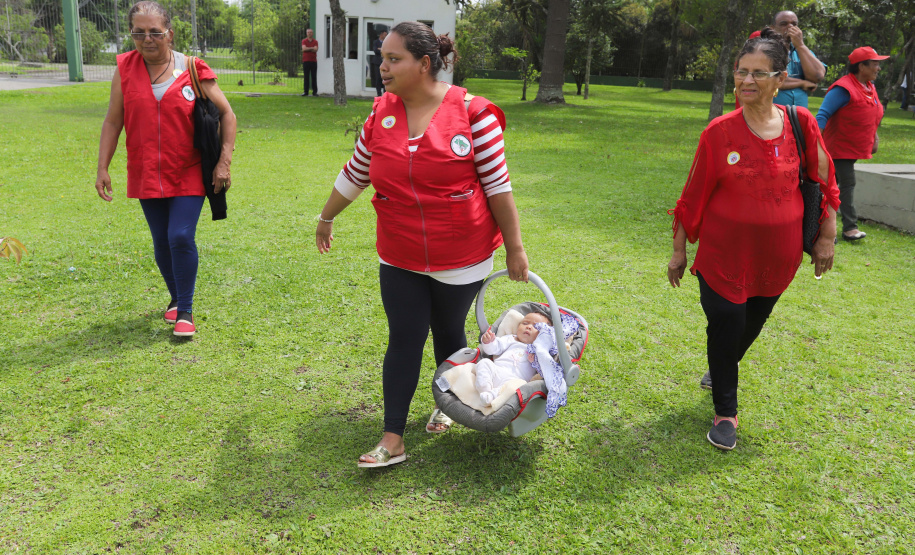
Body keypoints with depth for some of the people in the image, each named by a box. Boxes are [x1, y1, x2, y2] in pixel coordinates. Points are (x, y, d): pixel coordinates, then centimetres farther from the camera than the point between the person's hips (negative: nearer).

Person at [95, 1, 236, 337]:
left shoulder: (192, 70, -5)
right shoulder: (125, 69, 1)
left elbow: (226, 114, 1)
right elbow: (113, 121, 6)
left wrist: (224, 162, -7)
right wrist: (102, 168, 2)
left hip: (188, 176, -3)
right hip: (146, 176, 3)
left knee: (181, 237, -13)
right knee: (162, 242, 10)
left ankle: (185, 311, 2)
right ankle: (176, 299, 33)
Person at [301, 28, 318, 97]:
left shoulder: (315, 42, 8)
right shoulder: (304, 41, 8)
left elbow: (316, 49, -8)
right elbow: (304, 48, -9)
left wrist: (307, 49, -6)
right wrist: (312, 48, -5)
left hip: (313, 61, 0)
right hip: (306, 61, 0)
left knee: (314, 77, 0)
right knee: (306, 77, -1)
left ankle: (314, 92, 4)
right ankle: (306, 92, 3)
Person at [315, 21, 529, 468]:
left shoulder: (471, 113, -13)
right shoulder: (382, 114, 0)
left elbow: (497, 185, -9)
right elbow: (354, 174, 13)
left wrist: (514, 247, -6)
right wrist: (326, 218, 23)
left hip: (461, 259, -2)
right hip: (400, 259, 3)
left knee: (448, 334, 14)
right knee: (404, 339, 3)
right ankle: (392, 440, 10)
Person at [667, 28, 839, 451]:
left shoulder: (800, 124, -7)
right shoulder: (719, 132, -10)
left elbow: (824, 182, 5)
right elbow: (694, 195, -3)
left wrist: (826, 237, 5)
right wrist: (679, 249, 1)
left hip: (777, 254, 2)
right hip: (724, 252, -2)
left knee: (751, 324, 18)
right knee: (725, 325, -1)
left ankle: (721, 368, 51)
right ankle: (725, 412, 19)